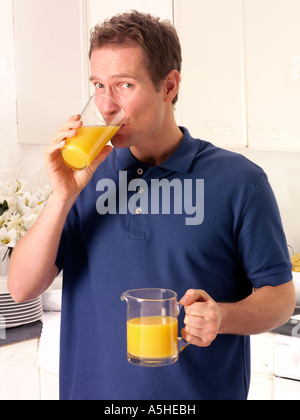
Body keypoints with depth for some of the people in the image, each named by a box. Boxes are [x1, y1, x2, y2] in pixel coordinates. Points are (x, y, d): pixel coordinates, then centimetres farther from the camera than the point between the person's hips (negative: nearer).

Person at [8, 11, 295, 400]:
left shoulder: (239, 181, -9)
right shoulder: (87, 175, -1)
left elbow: (280, 296, -5)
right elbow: (22, 288, -6)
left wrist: (222, 316, -24)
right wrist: (64, 196, -17)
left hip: (203, 391, -2)